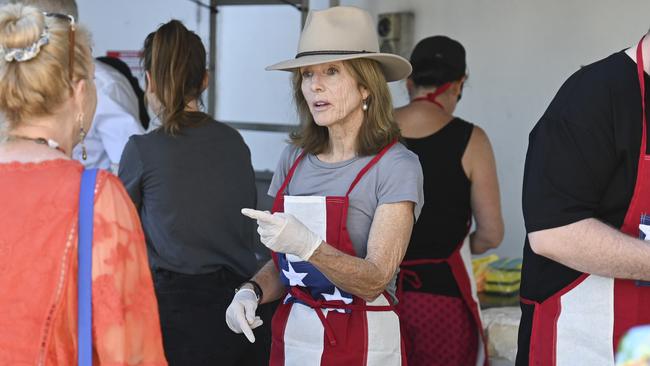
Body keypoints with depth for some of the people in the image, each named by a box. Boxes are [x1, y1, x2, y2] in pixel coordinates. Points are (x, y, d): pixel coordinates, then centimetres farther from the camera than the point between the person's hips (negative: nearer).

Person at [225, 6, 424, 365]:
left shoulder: (397, 166, -13)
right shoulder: (294, 159, 2)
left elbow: (375, 281, -20)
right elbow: (282, 264, 11)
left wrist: (309, 246, -34)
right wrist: (252, 291, -8)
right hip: (290, 335, 5)